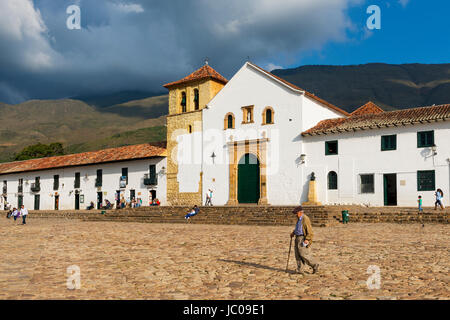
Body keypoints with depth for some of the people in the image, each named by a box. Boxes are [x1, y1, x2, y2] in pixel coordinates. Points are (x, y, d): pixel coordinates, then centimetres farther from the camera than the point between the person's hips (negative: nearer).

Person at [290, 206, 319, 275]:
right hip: (298, 238, 9)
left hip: (303, 239, -9)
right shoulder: (299, 218, 14)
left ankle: (315, 265, 8)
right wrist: (293, 232, 17)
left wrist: (307, 239, -25)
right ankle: (300, 270, 6)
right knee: (298, 255, 4)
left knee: (303, 254, -10)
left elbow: (310, 231, -18)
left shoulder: (305, 219, -16)